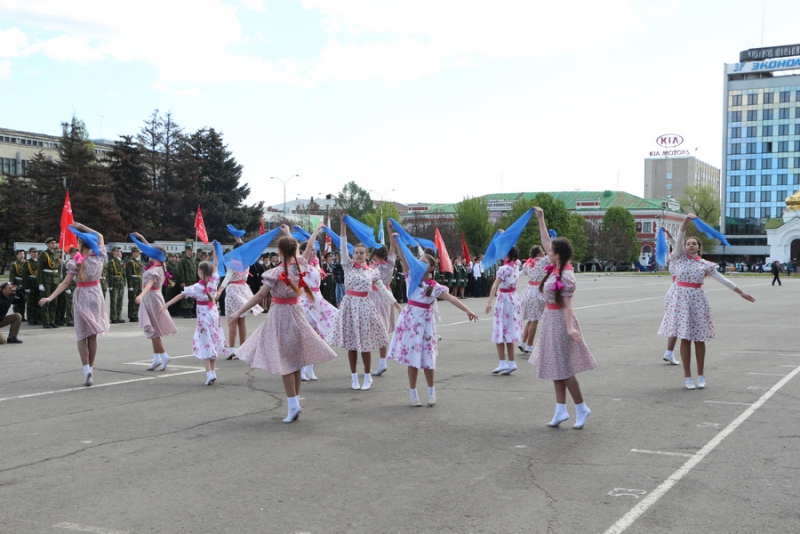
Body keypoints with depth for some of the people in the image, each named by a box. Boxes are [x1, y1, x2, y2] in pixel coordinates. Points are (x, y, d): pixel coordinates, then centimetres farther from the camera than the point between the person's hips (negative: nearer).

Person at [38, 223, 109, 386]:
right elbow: (100, 236, 13)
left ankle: (86, 369, -12)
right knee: (93, 335, 11)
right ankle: (91, 368, 16)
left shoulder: (75, 262, -13)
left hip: (81, 297, -3)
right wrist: (82, 227, 12)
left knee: (82, 335, 3)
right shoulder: (99, 257, -4)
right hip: (96, 296, 3)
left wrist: (50, 297, -15)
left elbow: (66, 283, -16)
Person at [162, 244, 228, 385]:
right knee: (213, 342, 14)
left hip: (203, 315, -5)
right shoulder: (213, 281, -4)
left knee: (205, 343, -3)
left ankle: (209, 374, -14)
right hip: (214, 313, 5)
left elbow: (181, 295, -16)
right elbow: (216, 265, 7)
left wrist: (166, 305, -17)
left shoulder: (197, 287, -15)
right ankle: (213, 371, 18)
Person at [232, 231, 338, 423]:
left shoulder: (276, 273, -17)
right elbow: (295, 252, 22)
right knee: (295, 360, 12)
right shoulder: (301, 267, -2)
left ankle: (293, 404, -6)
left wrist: (238, 312, -15)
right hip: (296, 313, 6)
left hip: (280, 316, -6)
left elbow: (259, 296, -18)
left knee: (285, 361, -2)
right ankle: (295, 401, 18)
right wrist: (289, 234, 37)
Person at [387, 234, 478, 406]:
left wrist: (468, 311, -24)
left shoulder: (435, 287, -2)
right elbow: (403, 259, -7)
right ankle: (413, 394, 13)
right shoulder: (412, 277, 3)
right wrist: (396, 242, -17)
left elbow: (451, 298, -12)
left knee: (426, 357, 4)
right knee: (412, 357, 4)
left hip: (425, 320, -1)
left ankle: (431, 391, 23)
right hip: (410, 318, 1)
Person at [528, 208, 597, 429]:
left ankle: (581, 409, 11)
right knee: (556, 368, 11)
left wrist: (570, 327, -34)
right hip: (551, 320, 9)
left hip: (559, 321, -9)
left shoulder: (565, 276, -22)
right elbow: (545, 240, 11)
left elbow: (567, 304, -25)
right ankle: (561, 410, 16)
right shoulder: (555, 269, 2)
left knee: (563, 369, -1)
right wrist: (540, 219, 10)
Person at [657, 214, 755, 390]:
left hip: (698, 300, 1)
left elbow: (722, 279, 8)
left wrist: (741, 292, 7)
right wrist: (686, 220, -24)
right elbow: (679, 239, -11)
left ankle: (700, 375, 16)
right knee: (685, 339, 1)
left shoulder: (705, 264, 5)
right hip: (681, 299, -1)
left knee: (699, 339, 4)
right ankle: (687, 376, 9)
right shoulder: (679, 258, 3)